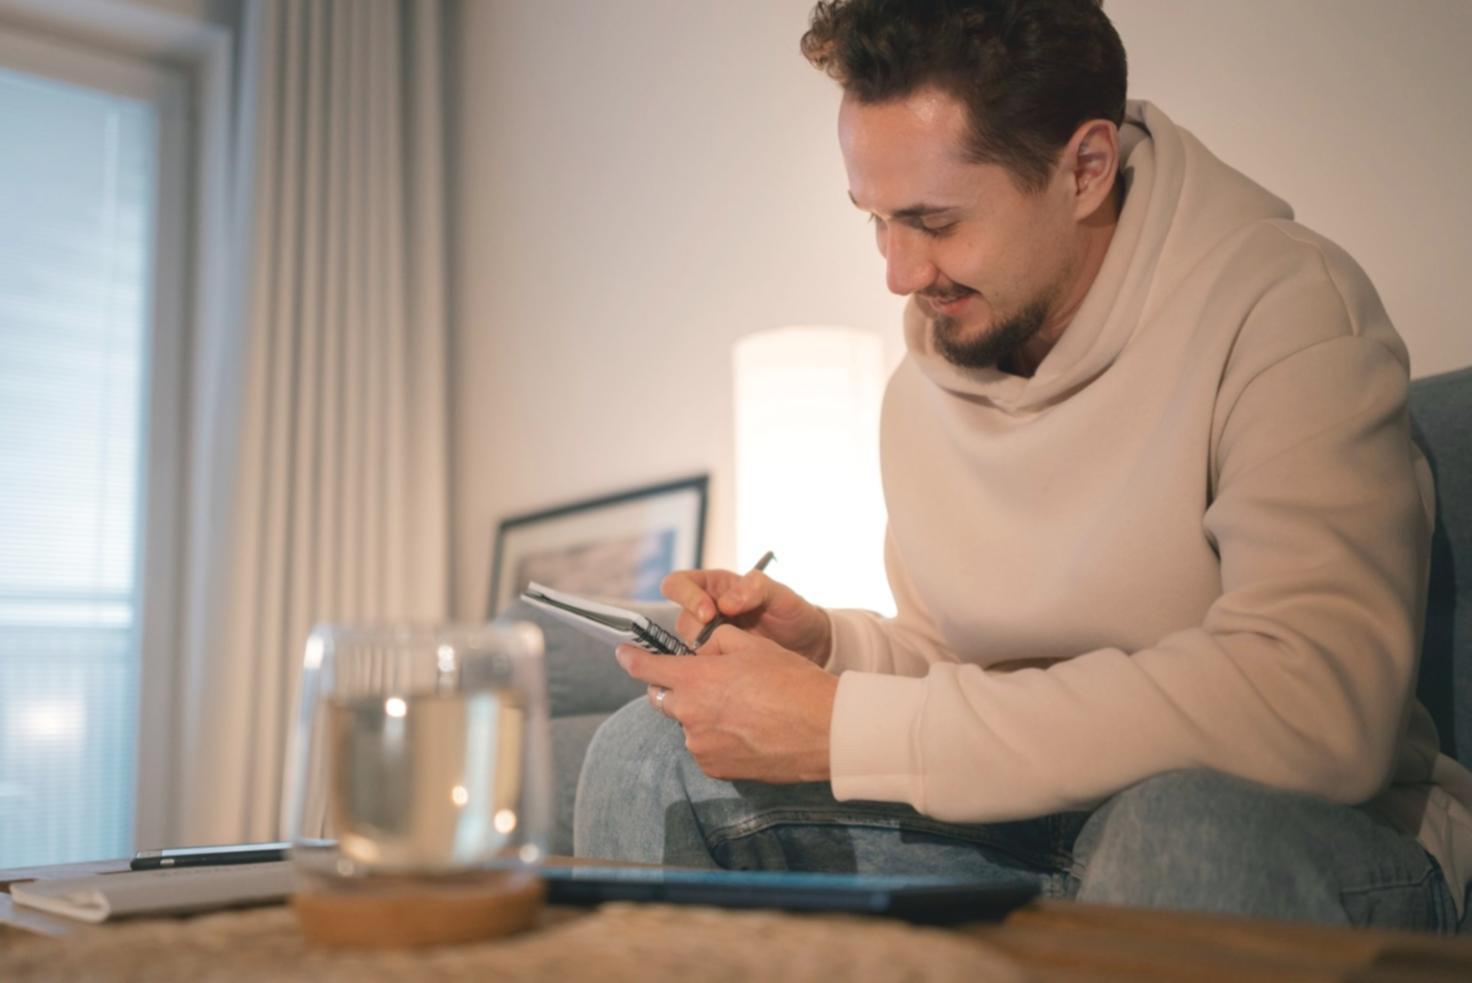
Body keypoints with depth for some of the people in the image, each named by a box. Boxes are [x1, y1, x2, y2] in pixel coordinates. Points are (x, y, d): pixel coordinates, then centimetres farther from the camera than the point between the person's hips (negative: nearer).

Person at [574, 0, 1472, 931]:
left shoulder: (1286, 306, -17)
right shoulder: (923, 383, 6)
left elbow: (1316, 708, -31)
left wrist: (845, 726, -28)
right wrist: (825, 644, -8)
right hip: (1028, 837, 5)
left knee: (1183, 822, -40)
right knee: (648, 760, -10)